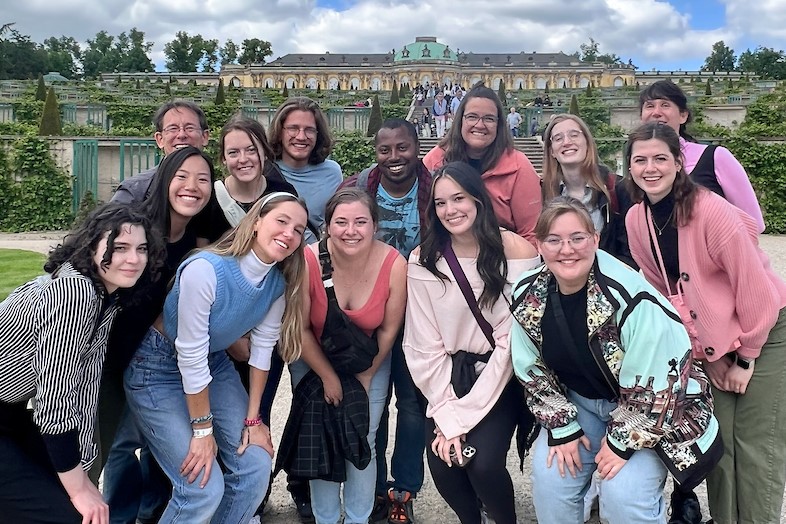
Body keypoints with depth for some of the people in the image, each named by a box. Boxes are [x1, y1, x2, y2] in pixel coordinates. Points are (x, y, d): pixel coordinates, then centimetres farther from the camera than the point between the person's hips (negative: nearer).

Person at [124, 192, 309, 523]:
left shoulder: (279, 282, -12)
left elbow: (263, 347, -2)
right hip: (159, 369, -6)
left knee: (257, 468, 0)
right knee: (204, 488, -12)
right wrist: (202, 430, -17)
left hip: (215, 364, 6)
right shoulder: (206, 270, -32)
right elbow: (191, 356, -26)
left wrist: (252, 418, 1)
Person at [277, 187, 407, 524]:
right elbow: (300, 328, -14)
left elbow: (388, 329, -10)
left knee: (362, 443, 2)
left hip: (369, 363, 1)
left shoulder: (394, 264, -24)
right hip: (314, 361, 0)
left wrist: (365, 377, -2)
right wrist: (328, 377, -8)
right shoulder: (308, 261, -27)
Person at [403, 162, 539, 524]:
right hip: (449, 376, 2)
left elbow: (512, 338, -13)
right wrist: (447, 416, -15)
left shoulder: (515, 251, -12)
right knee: (442, 464, -16)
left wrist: (467, 413, -15)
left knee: (484, 463, -21)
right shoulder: (423, 260, -6)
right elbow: (425, 348, -7)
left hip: (501, 377, -2)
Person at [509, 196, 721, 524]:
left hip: (654, 413, -4)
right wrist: (563, 428, -5)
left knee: (623, 494, -20)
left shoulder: (629, 297, -30)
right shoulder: (528, 298, -12)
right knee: (549, 478, -10)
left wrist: (622, 441, -18)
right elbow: (534, 371, 0)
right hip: (580, 403, 5)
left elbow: (654, 383, -24)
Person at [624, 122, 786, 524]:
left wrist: (746, 359, -12)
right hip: (712, 340, 5)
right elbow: (662, 289, 2)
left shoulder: (713, 212, -24)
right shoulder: (636, 220, -7)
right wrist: (707, 353, 1)